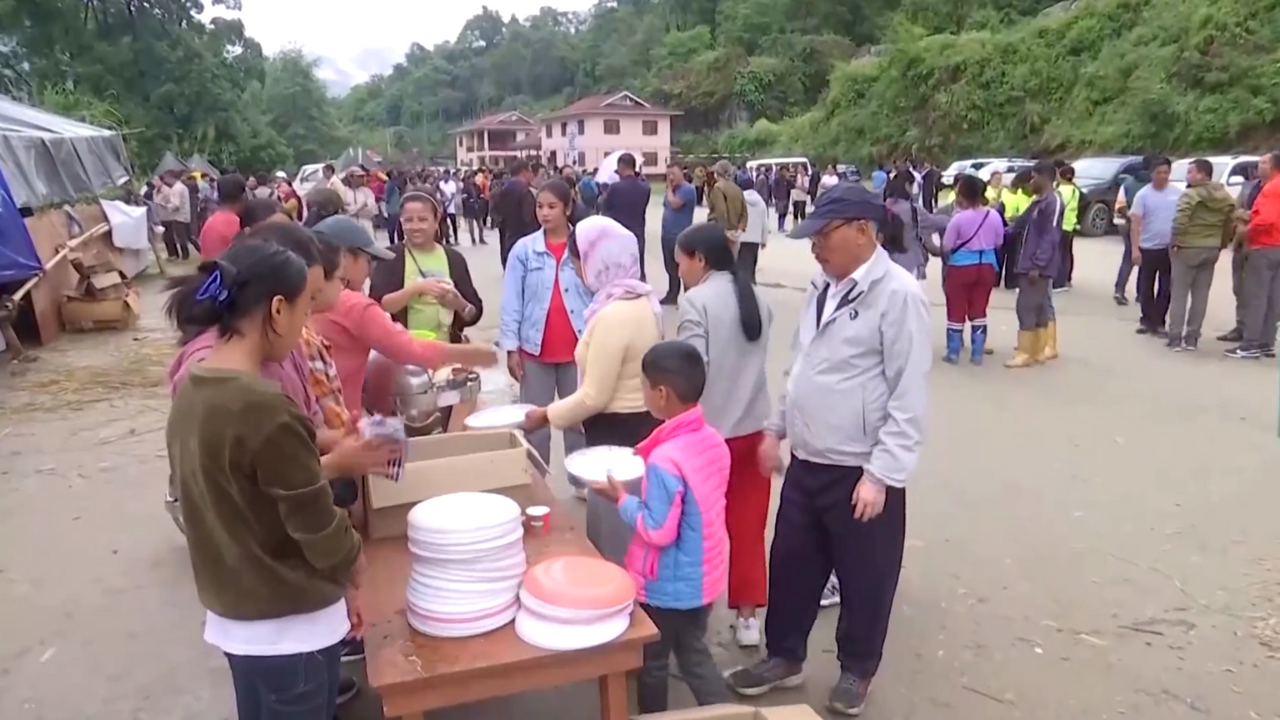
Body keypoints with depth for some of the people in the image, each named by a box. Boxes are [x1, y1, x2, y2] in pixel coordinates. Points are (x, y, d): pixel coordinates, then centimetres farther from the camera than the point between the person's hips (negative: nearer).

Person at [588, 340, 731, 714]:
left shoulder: (664, 459, -29)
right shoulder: (714, 440, -4)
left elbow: (658, 532, -25)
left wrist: (622, 499, -13)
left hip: (668, 586, -7)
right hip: (705, 577, 7)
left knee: (652, 663, 17)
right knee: (695, 653, 24)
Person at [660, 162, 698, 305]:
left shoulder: (687, 189, -13)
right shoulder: (672, 190, 16)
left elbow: (674, 203, -21)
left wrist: (669, 188, -11)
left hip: (681, 236, -9)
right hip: (667, 235, 9)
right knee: (670, 267, 15)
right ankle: (672, 295, 25)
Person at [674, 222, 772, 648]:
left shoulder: (696, 301, -13)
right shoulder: (756, 299, 7)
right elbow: (755, 357, 12)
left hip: (708, 430, -6)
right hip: (753, 427, 6)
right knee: (748, 526, 13)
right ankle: (747, 615, 22)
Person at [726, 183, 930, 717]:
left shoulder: (898, 294, -16)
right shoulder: (822, 287, 8)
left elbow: (908, 395, -18)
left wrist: (881, 474, -19)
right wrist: (776, 427, 16)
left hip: (859, 472, -7)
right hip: (806, 462, 7)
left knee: (862, 578, 12)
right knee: (791, 564, 18)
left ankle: (855, 672, 34)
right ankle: (784, 656, 37)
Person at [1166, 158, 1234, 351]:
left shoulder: (1191, 195, -13)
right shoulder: (1226, 197, 9)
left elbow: (1180, 221, -25)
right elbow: (1232, 224, 9)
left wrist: (1175, 242, -14)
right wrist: (1221, 244, 17)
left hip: (1187, 248, -6)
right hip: (1211, 250, 6)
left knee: (1179, 294, 0)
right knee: (1201, 296, 10)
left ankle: (1175, 338, -2)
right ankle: (1192, 338, 12)